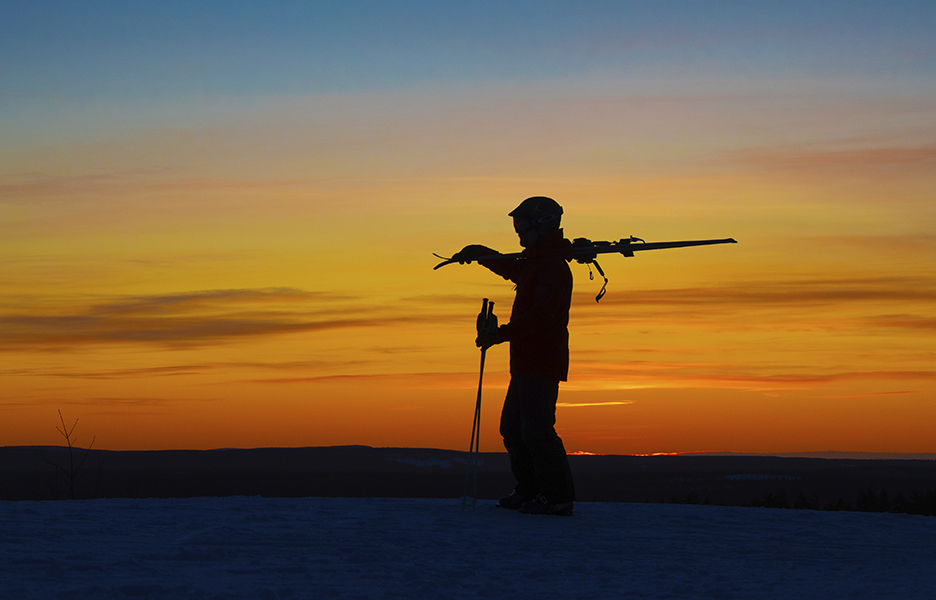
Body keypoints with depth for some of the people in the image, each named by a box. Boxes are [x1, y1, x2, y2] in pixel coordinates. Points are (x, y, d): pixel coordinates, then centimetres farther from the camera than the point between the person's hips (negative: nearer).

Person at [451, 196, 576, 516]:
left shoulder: (553, 267, -16)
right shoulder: (535, 262, 18)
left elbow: (540, 316, -25)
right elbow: (510, 267, 41)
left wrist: (500, 334, -24)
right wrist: (478, 252, 34)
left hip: (542, 361, -11)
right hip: (526, 361, 11)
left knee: (536, 430, -12)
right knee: (513, 429, 15)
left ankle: (559, 496, -8)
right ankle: (530, 490, 22)